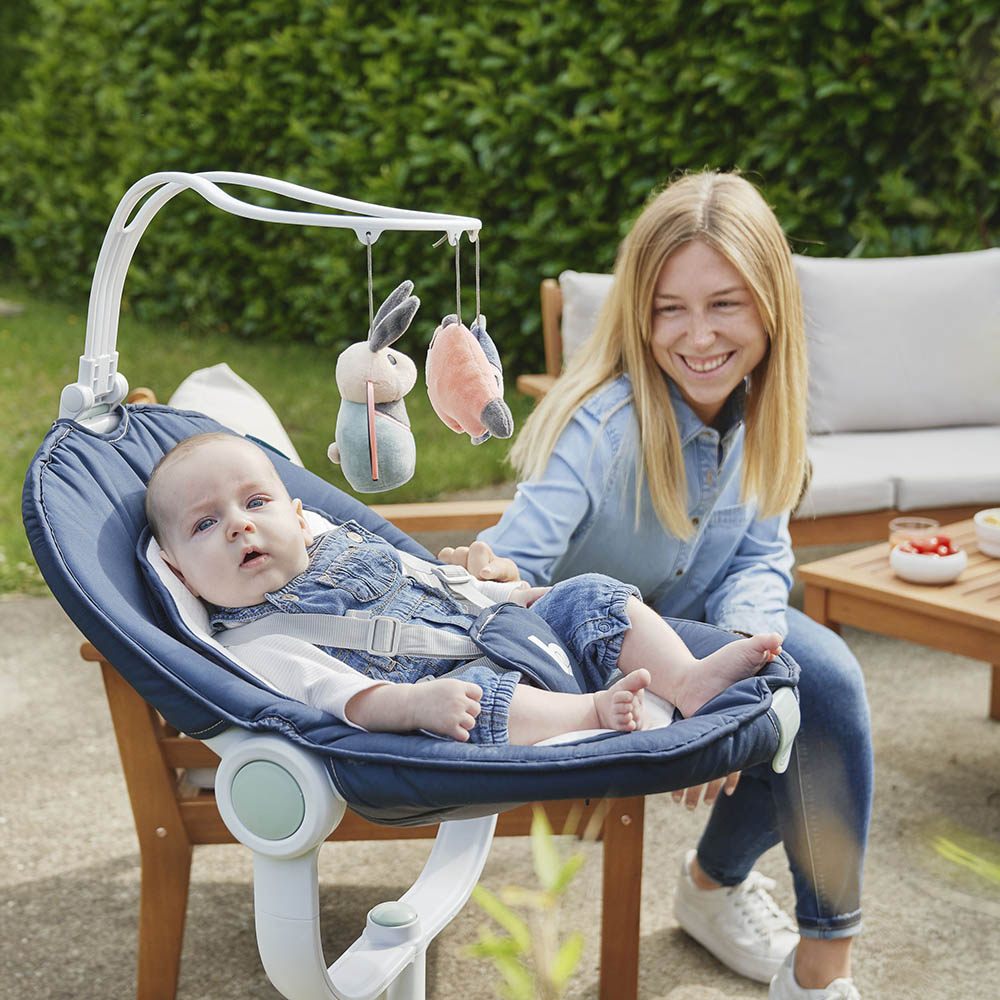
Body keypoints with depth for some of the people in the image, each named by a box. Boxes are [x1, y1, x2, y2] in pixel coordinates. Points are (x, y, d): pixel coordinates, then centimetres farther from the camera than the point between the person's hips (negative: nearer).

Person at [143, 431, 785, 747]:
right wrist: (415, 703, -41)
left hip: (504, 644, 9)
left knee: (589, 598, 1)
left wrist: (519, 594, 24)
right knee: (472, 695, -40)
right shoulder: (253, 643, -5)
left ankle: (689, 680, -16)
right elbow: (331, 693, -24)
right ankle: (595, 712, -33)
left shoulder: (345, 545, 19)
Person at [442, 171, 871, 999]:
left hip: (694, 624, 6)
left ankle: (716, 876, 6)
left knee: (825, 678, -18)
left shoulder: (762, 411, -10)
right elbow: (520, 552, -33)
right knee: (819, 696, -23)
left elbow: (760, 560, -7)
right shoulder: (606, 421, -28)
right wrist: (492, 577, -57)